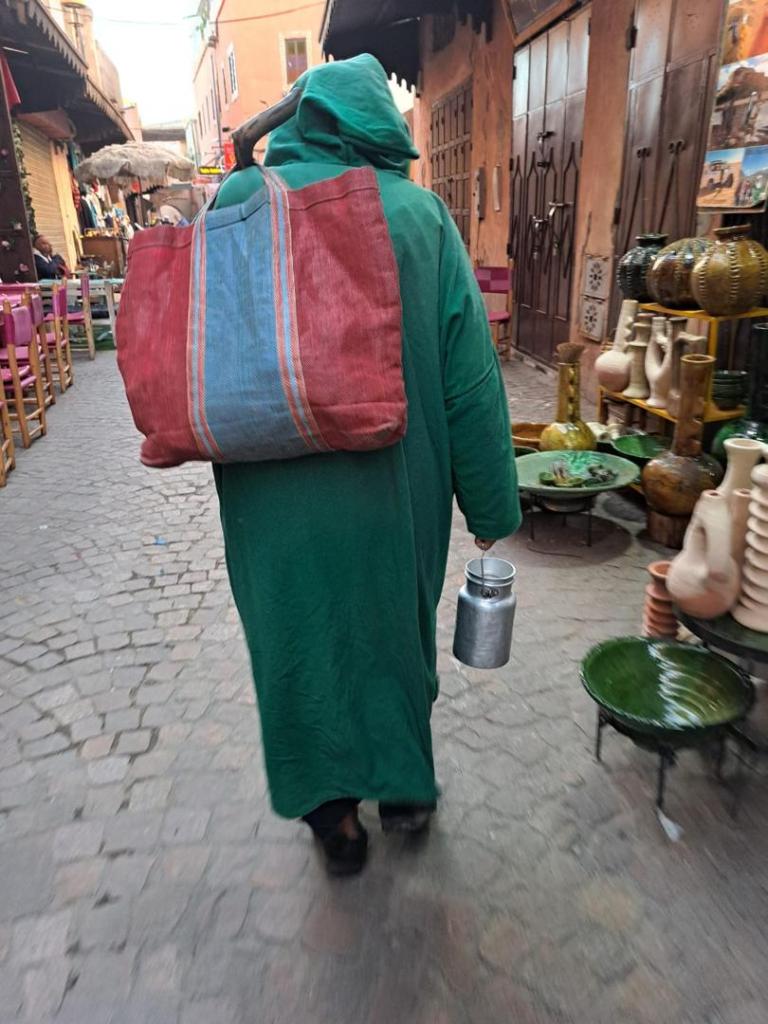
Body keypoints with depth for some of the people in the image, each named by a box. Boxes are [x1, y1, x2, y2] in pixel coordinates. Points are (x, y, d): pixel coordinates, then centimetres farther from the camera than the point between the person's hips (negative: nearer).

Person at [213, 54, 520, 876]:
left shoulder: (241, 199, -1)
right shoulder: (418, 212, -3)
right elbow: (469, 373, -6)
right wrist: (492, 508, -1)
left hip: (274, 492, 0)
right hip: (394, 487, 1)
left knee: (304, 638, 17)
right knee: (394, 629, 21)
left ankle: (336, 815, 34)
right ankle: (405, 790, 41)